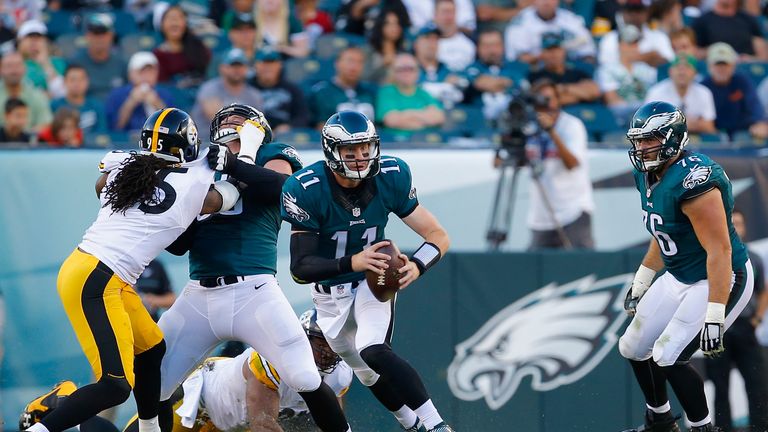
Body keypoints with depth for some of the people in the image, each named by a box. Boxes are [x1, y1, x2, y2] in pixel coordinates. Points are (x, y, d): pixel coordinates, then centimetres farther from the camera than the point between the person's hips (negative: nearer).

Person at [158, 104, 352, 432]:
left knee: (306, 380, -12)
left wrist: (234, 166, -26)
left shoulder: (271, 156, 9)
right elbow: (179, 245, 14)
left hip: (253, 293, -5)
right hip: (198, 297, 5)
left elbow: (281, 185, -16)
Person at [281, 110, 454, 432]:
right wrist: (353, 263, -43)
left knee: (373, 352, -27)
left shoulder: (390, 178, -17)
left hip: (373, 282, -1)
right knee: (370, 375, 10)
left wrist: (416, 266, -34)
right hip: (331, 293, 1)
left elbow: (438, 236, -11)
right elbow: (300, 267, -26)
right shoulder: (307, 190, -24)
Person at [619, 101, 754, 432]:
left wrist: (714, 315, -32)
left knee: (668, 357, -19)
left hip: (719, 279, -10)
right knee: (633, 349, 15)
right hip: (679, 277, 10)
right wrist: (641, 281, 24)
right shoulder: (648, 174, 1)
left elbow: (719, 250, -29)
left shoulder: (692, 179, -29)